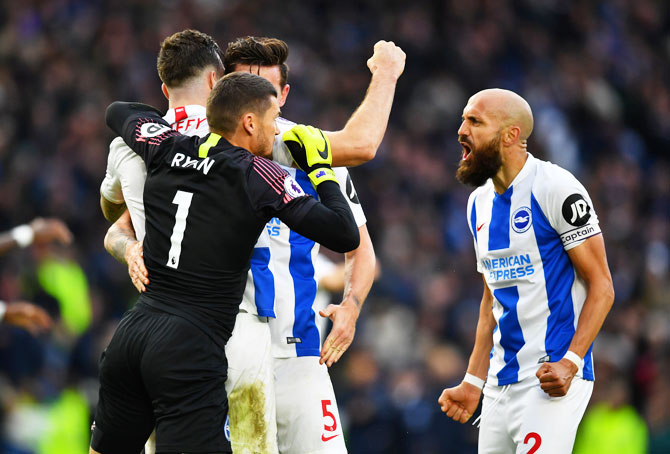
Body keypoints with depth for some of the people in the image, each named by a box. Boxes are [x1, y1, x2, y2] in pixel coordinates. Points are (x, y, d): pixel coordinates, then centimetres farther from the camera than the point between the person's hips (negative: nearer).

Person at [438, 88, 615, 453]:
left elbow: (601, 286, -11)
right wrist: (473, 383, 16)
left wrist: (570, 362, -21)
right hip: (501, 383, 8)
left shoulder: (555, 188, -10)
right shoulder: (480, 203, 14)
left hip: (552, 381, -8)